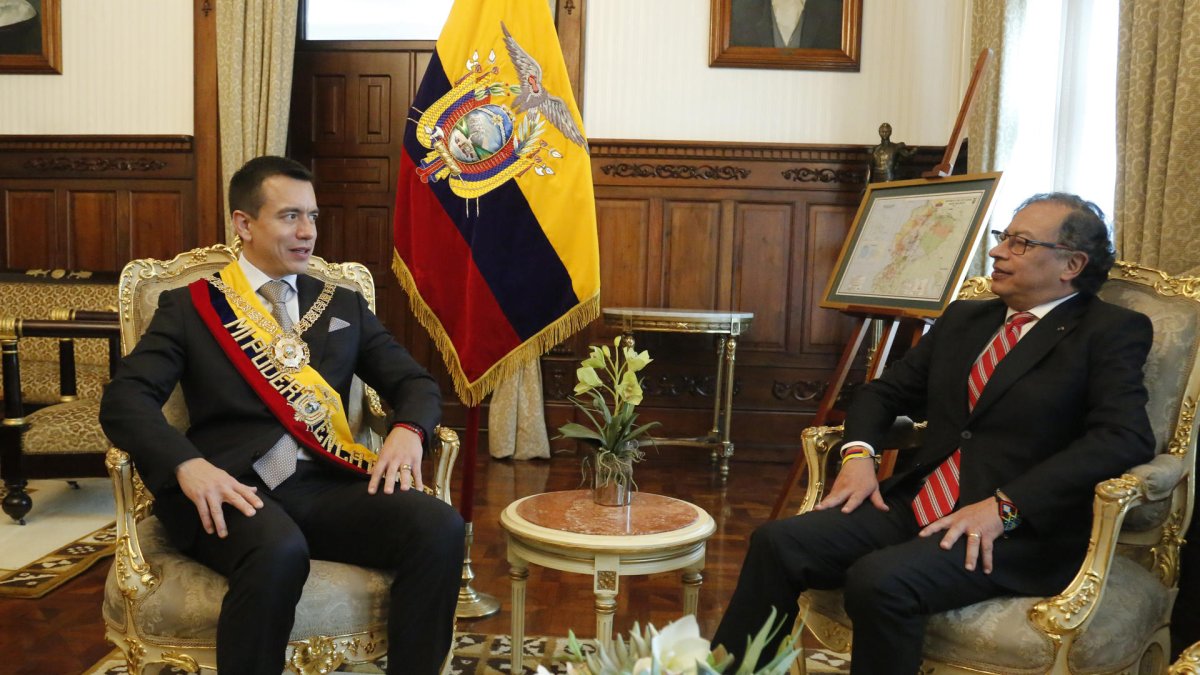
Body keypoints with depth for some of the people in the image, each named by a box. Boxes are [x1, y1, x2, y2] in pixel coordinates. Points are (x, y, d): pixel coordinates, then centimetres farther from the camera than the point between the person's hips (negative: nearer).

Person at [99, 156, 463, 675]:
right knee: (279, 552, -37)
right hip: (236, 489, -3)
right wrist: (187, 464, -22)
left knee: (440, 528, -25)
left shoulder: (344, 305, 20)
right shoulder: (191, 306, 10)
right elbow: (124, 399, -2)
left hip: (327, 485, 3)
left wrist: (407, 431, -9)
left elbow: (415, 383, 15)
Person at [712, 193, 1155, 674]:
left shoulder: (1112, 332, 1)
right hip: (915, 506, 6)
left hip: (1019, 532, -5)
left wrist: (1004, 507, -22)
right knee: (777, 542, -16)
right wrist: (859, 453, -1)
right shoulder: (964, 318, 19)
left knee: (879, 580, -32)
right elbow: (884, 392, 22)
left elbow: (1127, 437, -14)